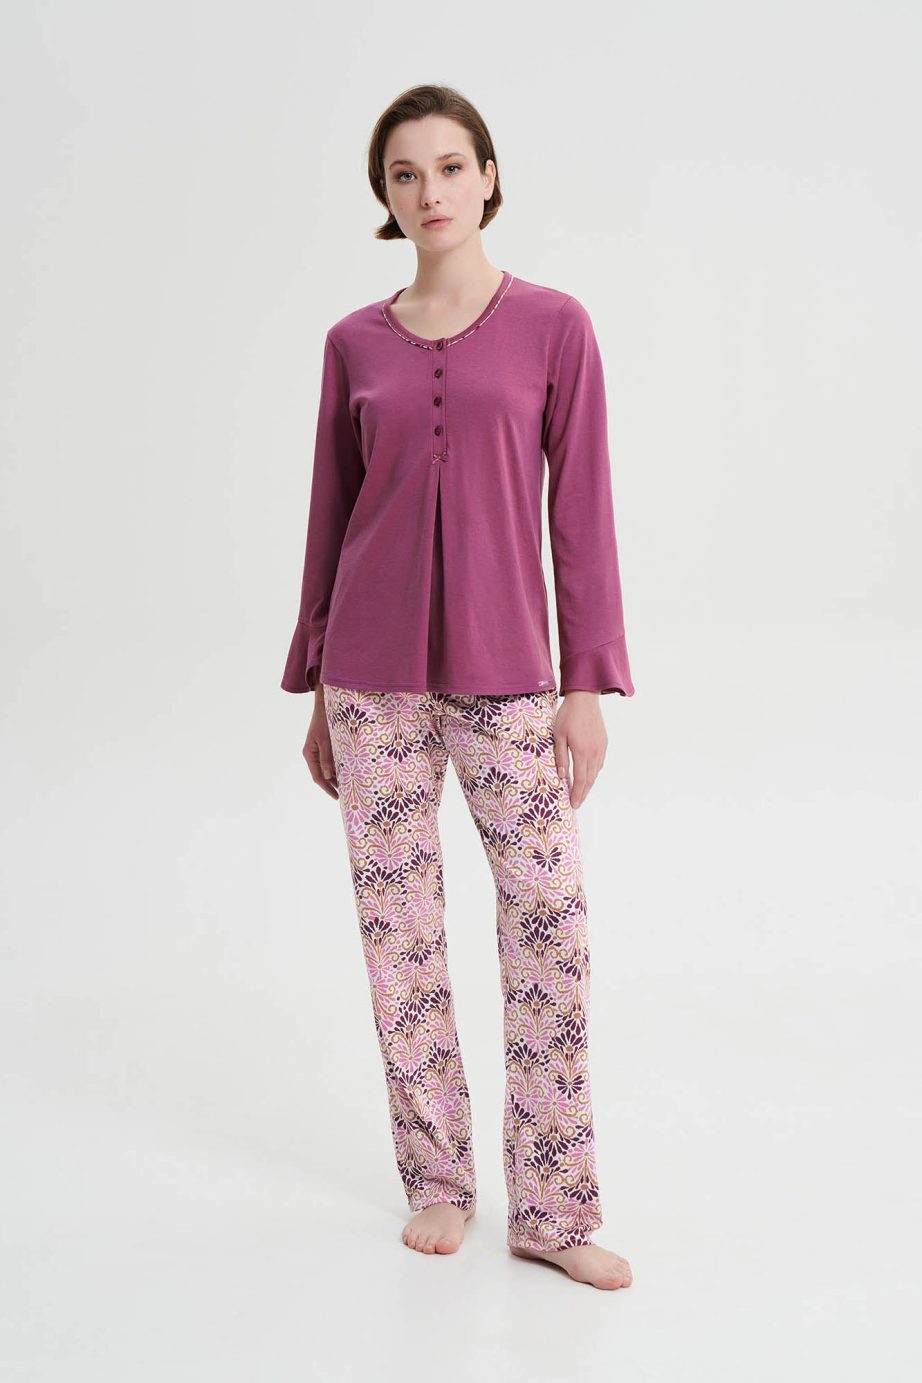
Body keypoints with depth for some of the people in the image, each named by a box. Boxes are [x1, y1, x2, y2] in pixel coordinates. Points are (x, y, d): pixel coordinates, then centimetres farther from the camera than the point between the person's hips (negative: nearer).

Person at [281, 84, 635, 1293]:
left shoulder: (553, 326, 0)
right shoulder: (355, 344, 6)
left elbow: (580, 511, -1)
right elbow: (332, 516, 10)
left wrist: (591, 684, -5)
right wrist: (315, 691, 10)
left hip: (505, 671, -2)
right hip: (375, 670, 2)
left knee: (548, 916, -3)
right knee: (398, 922, 6)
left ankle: (553, 1208, 10)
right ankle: (438, 1180, 22)